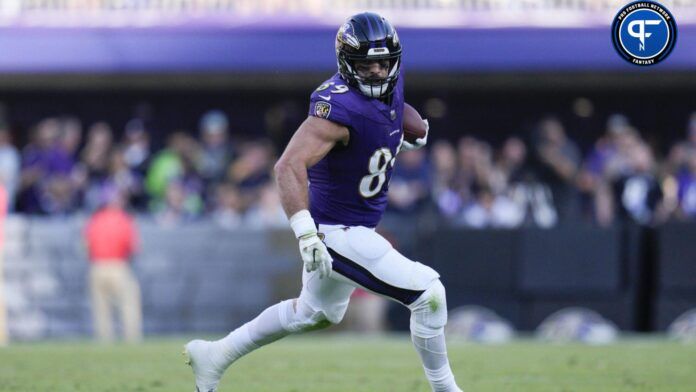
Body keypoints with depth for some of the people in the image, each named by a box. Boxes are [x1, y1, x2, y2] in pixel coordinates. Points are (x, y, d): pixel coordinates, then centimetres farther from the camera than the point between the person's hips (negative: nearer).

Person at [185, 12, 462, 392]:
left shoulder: (391, 86, -3)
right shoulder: (340, 107, -29)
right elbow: (289, 165, -39)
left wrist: (405, 136, 9)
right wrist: (305, 233, -48)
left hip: (355, 226, 10)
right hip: (337, 232, -10)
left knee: (315, 313, 28)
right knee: (428, 292, -11)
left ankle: (217, 354, 38)